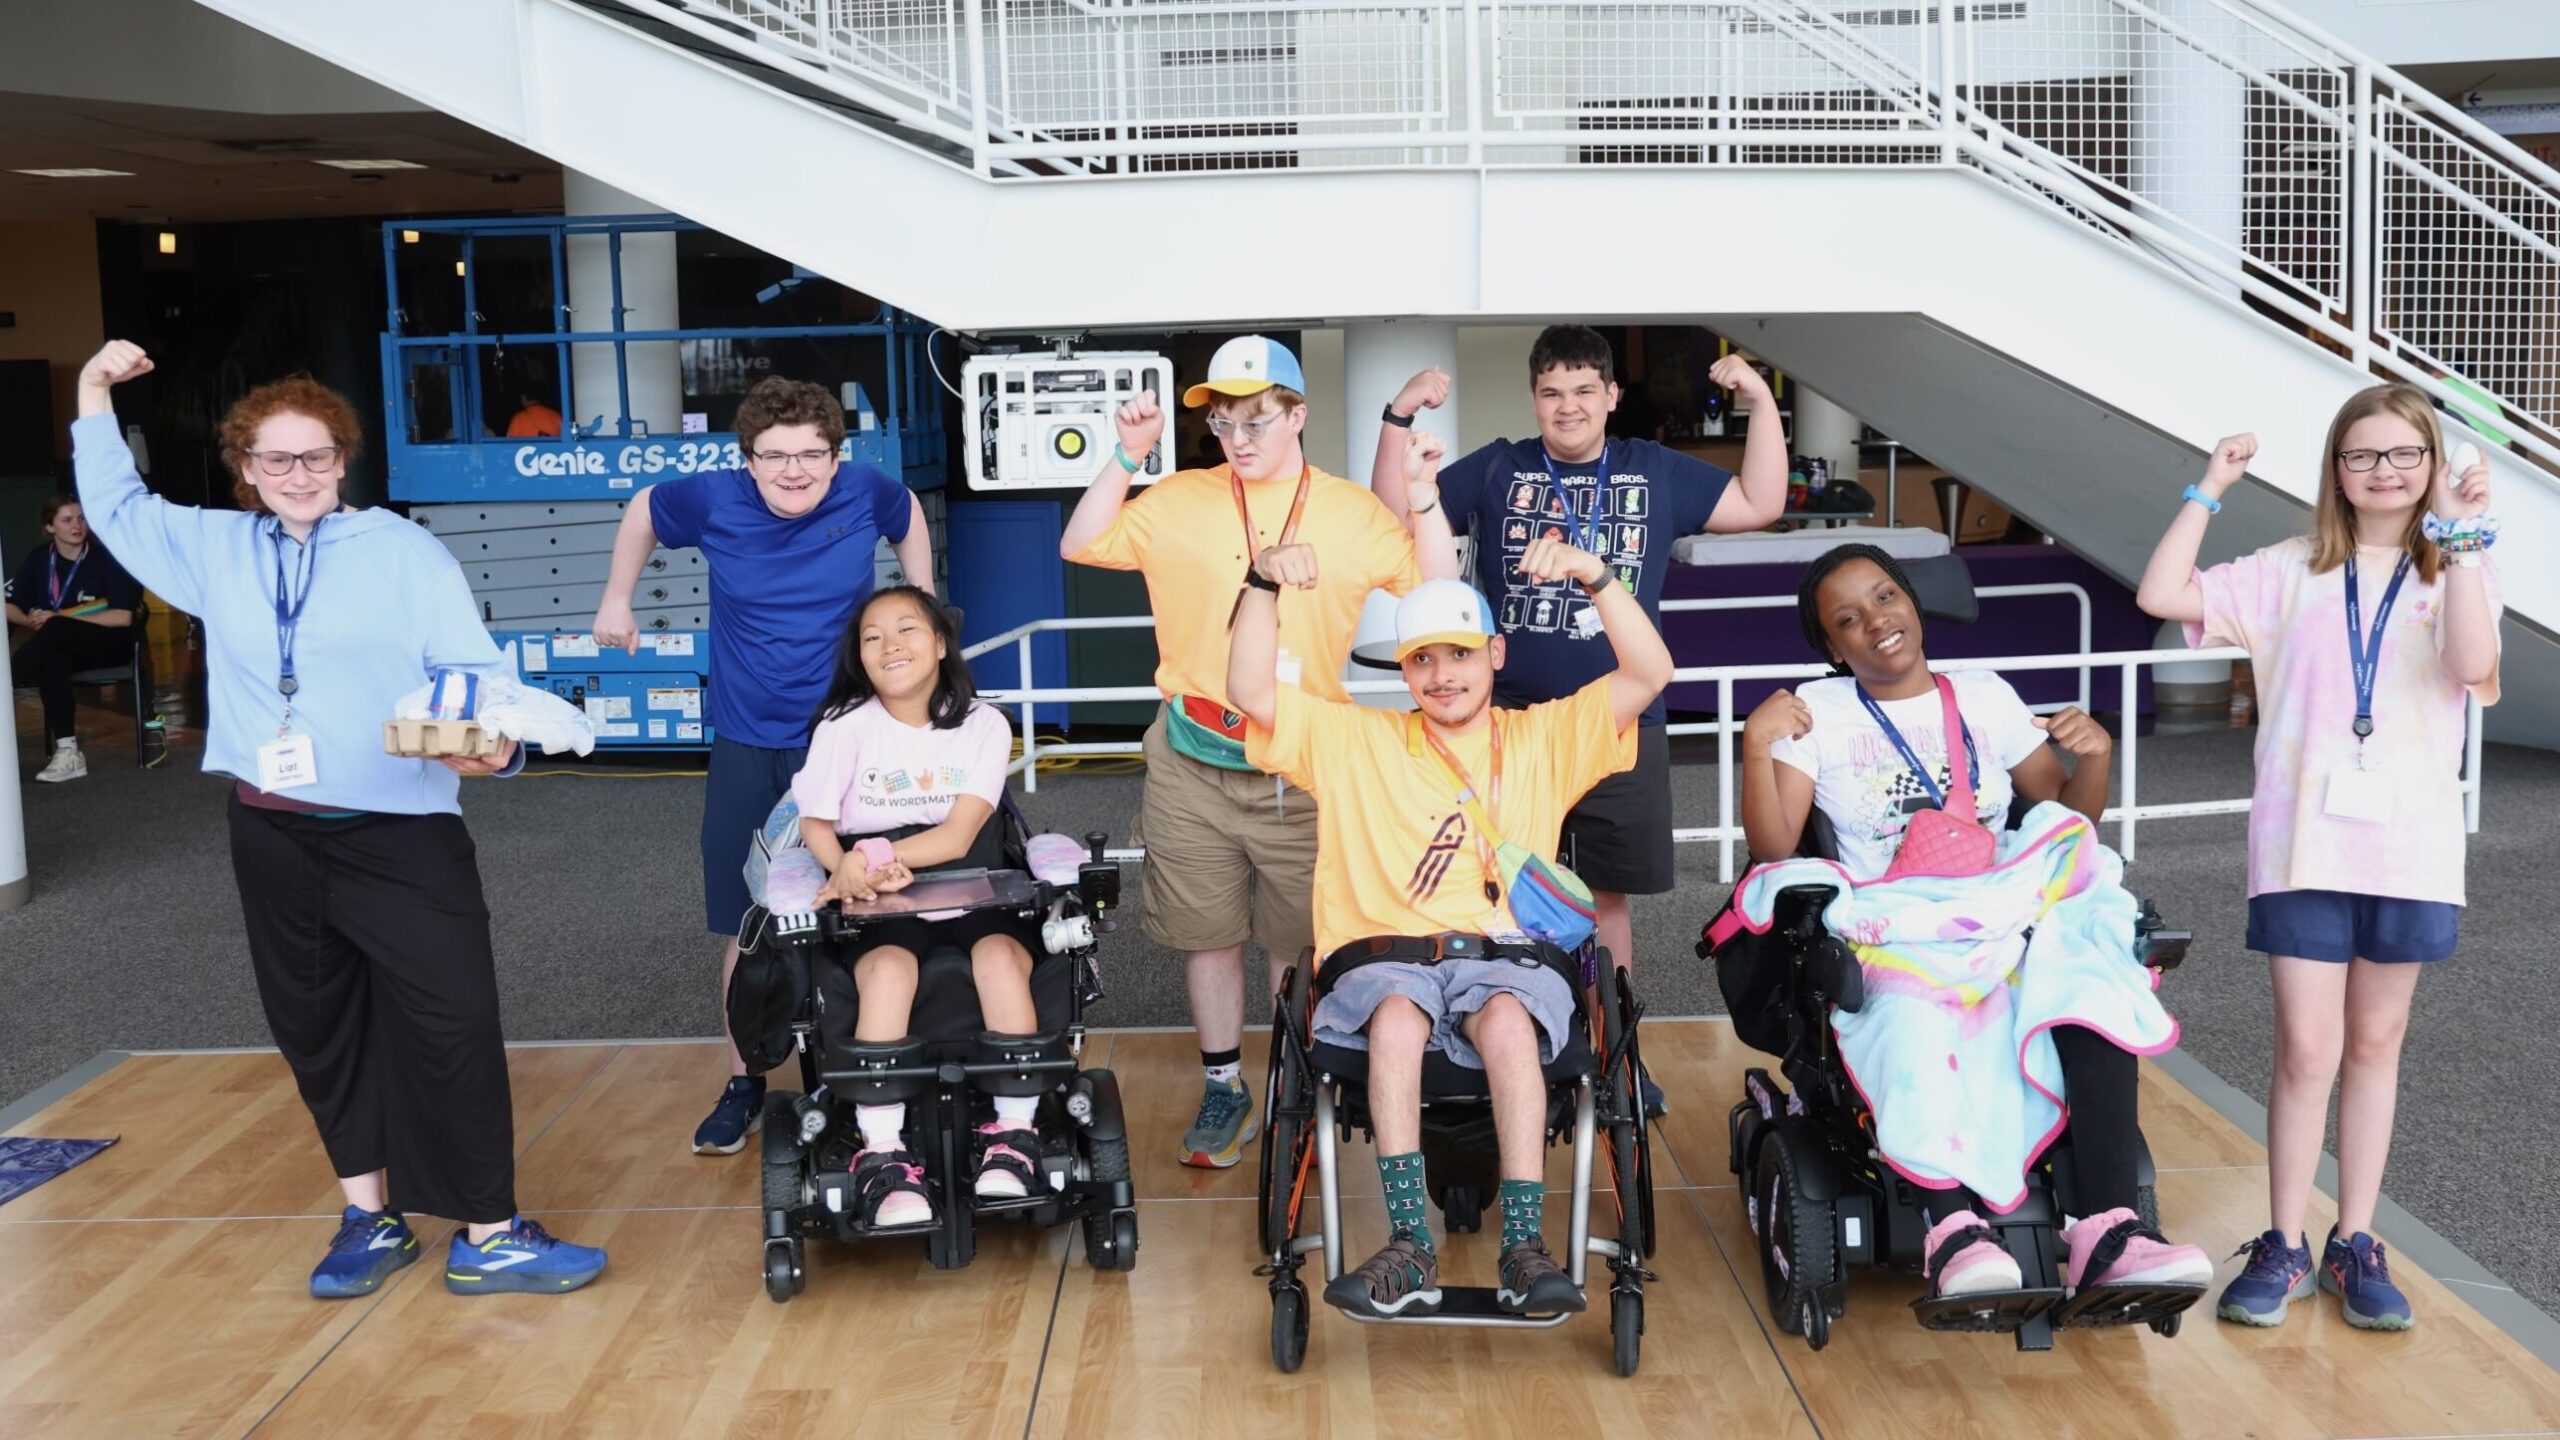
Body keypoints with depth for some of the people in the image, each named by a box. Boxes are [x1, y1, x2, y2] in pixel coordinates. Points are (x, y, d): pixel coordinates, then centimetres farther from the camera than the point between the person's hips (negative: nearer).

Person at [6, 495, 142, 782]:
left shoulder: (105, 558, -9)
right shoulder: (39, 559, 4)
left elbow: (123, 618, -16)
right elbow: (9, 606, 5)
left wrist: (60, 619, -21)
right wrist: (32, 622, -19)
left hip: (109, 644, -3)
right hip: (63, 648, 3)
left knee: (55, 630, -36)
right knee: (51, 661, -35)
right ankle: (67, 750, -35)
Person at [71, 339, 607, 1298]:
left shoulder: (405, 552, -2)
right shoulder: (216, 549, 11)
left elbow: (471, 672, -8)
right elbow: (116, 509, 27)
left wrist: (489, 740, -28)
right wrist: (94, 396, 19)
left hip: (403, 835, -4)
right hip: (274, 838, 5)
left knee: (452, 1027, -8)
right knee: (316, 1030, 12)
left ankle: (489, 1237, 2)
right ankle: (370, 1218, 26)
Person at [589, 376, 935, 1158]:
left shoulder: (865, 491, -11)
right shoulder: (714, 499, -11)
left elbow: (909, 517, 13)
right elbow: (644, 509, 11)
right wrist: (616, 601, 12)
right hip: (746, 747, 1)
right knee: (744, 924, 7)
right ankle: (744, 1083, 23)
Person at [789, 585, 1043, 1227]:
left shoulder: (983, 725, 2)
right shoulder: (845, 727, 3)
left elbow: (958, 835, -8)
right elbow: (816, 824, 1)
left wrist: (875, 855, -23)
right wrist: (848, 869, -22)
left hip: (971, 896, 1)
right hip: (881, 911, -1)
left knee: (1001, 956, -32)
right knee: (888, 970, -34)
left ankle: (1014, 1133, -26)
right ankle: (883, 1155, -34)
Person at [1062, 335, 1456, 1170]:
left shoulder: (1352, 512, 1)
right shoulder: (1180, 500, 2)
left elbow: (1437, 587, 0)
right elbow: (1082, 546, 3)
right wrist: (1127, 457, -5)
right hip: (1193, 766, 1)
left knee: (1301, 945, 8)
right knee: (1209, 935, 10)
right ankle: (1223, 1086, 27)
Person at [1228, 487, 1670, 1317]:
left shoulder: (1545, 740, 19)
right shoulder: (1355, 741, 19)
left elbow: (1649, 675, 9)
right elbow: (1251, 693, 9)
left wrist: (1595, 577, -4)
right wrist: (1263, 584, -3)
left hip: (1506, 957, 0)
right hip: (1384, 954, 0)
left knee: (1508, 1020, -35)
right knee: (1398, 1017, -35)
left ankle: (1524, 1248, -36)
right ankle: (1409, 1250, -37)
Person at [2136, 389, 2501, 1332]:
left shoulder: (2457, 575, 3)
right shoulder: (2291, 574, 4)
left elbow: (2474, 666, -18)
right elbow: (2162, 595, -6)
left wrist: (2461, 537, -21)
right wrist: (2209, 491, -7)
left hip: (2411, 849, 1)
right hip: (2303, 845, -1)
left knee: (2375, 1044, 11)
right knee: (2307, 1051, -2)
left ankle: (2356, 1245, 22)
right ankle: (2282, 1249, 11)